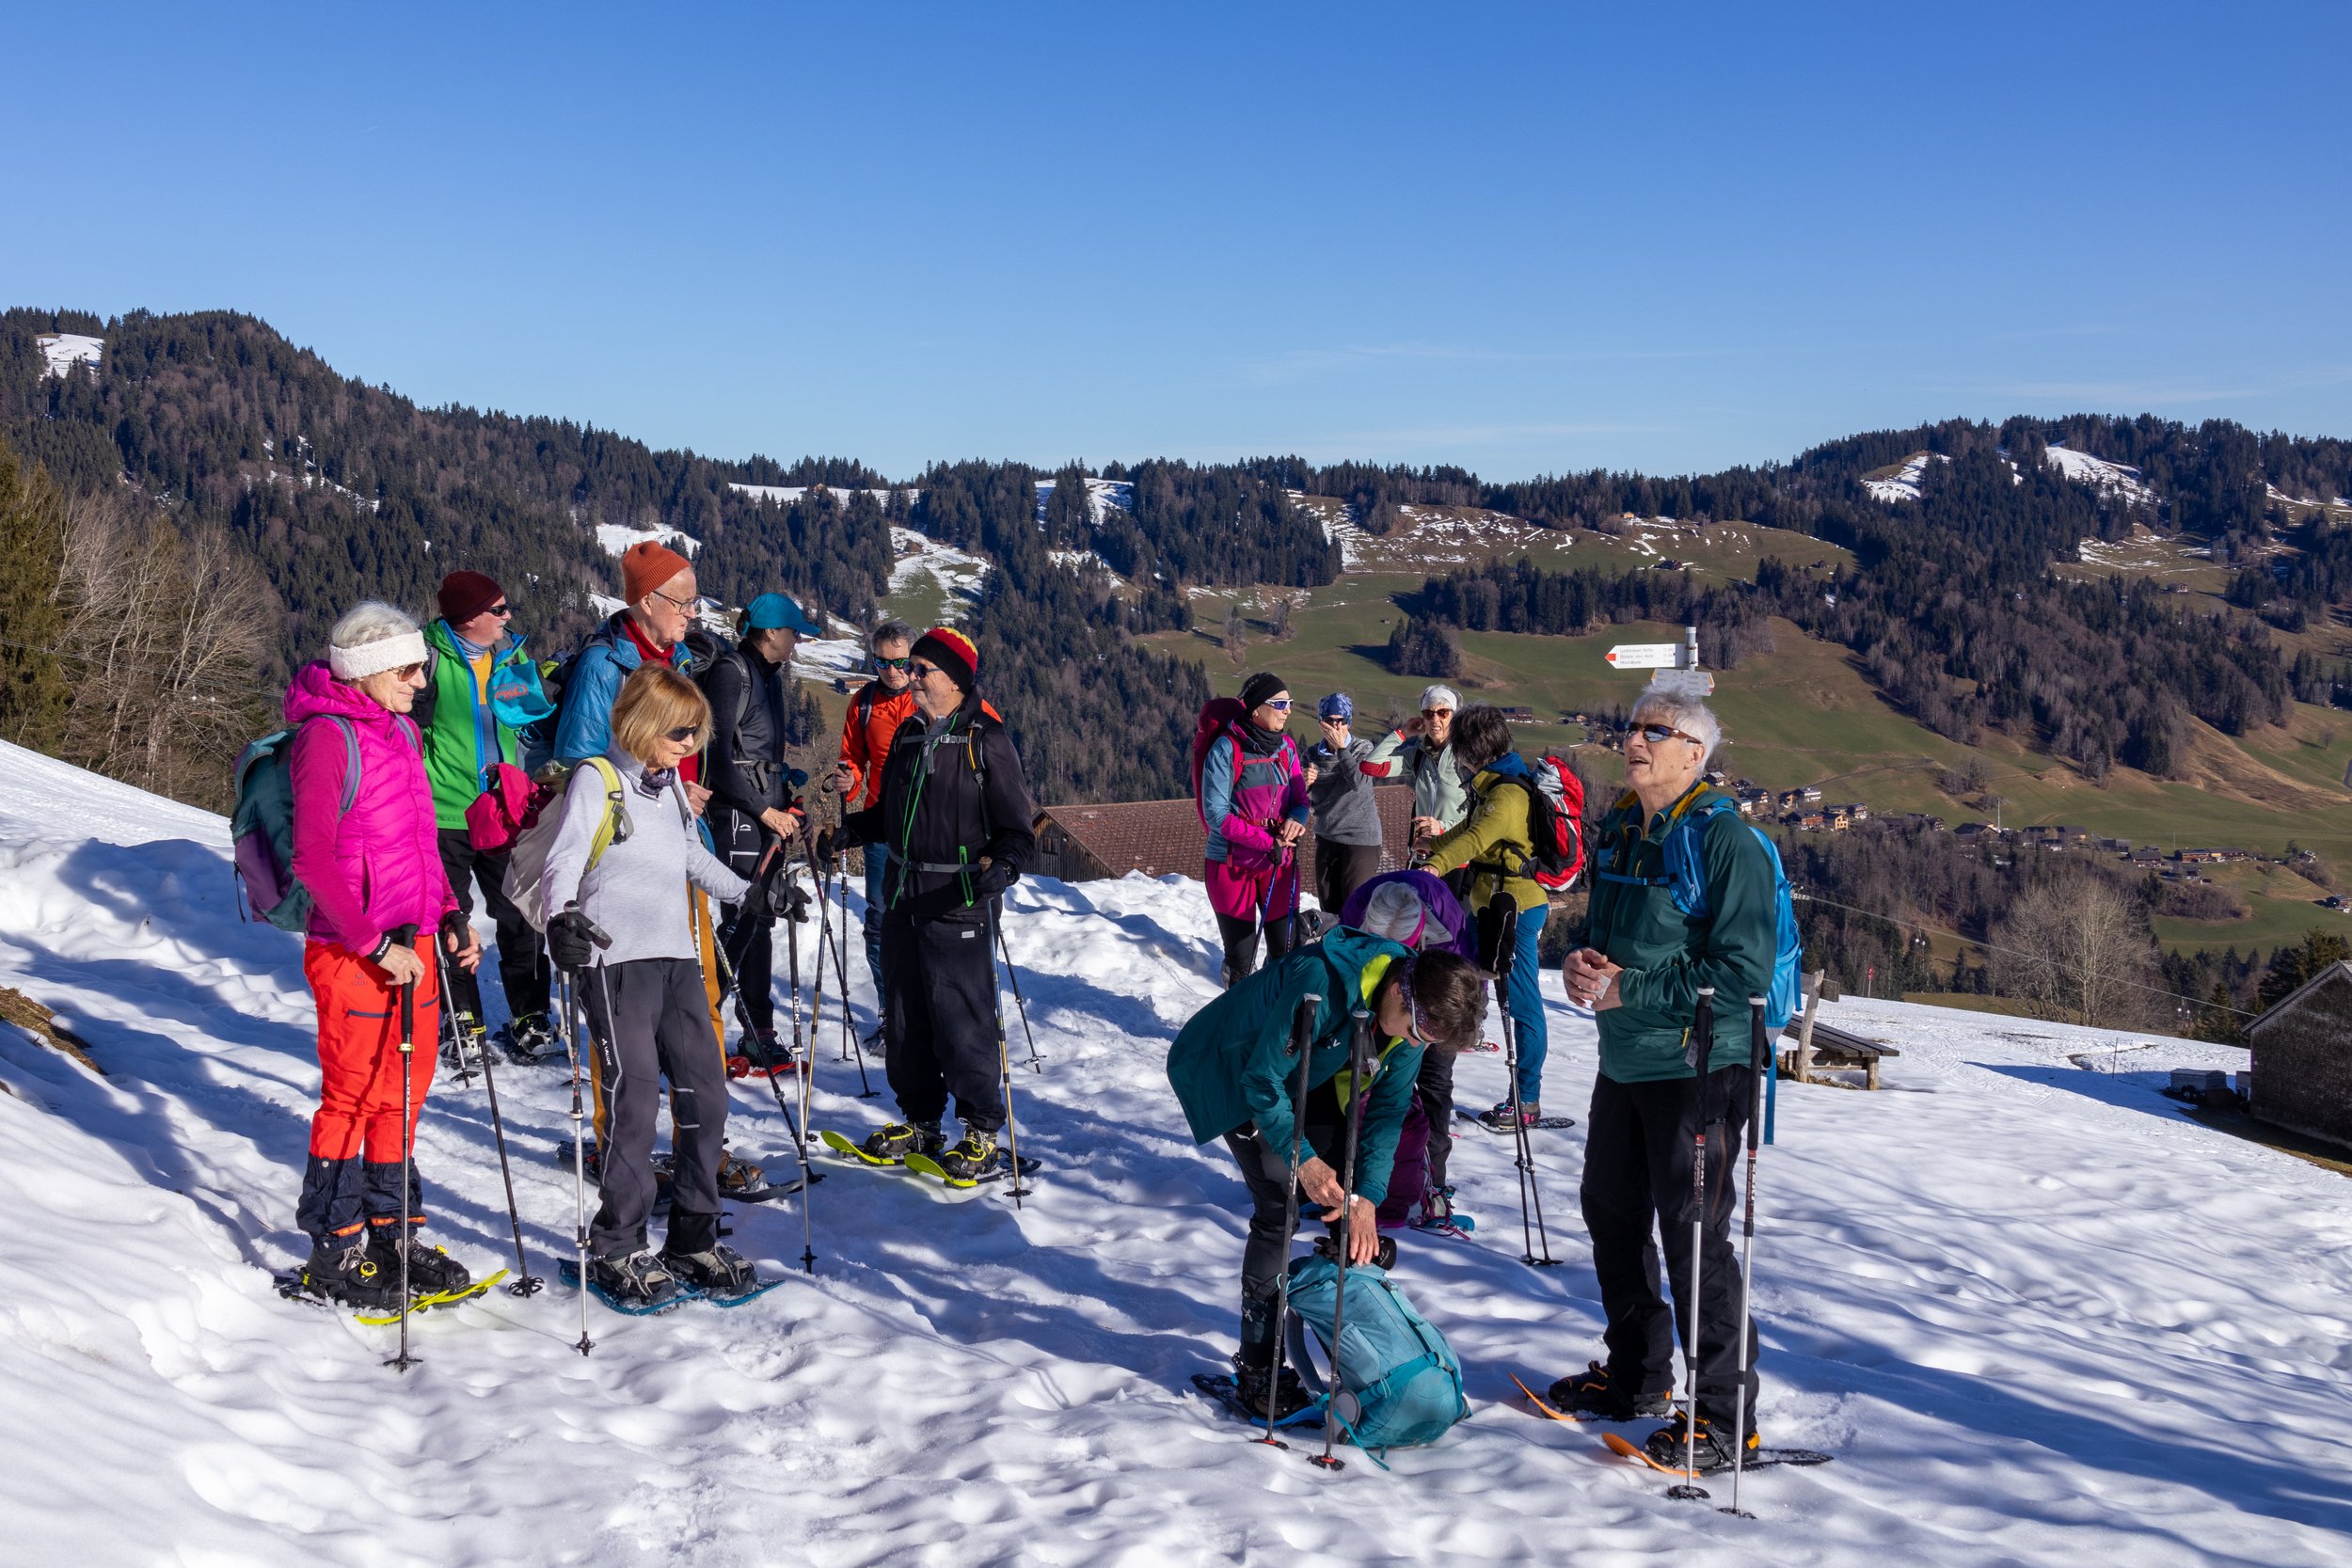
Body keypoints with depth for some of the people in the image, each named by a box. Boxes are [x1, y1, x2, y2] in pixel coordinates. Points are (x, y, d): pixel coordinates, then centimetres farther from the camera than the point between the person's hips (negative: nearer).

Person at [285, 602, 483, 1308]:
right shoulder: (328, 737, -13)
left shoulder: (401, 730, 13)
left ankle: (393, 1235, 26)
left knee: (404, 1092, 14)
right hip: (353, 951, -8)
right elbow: (313, 860, -18)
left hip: (412, 944, 8)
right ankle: (333, 1252, 14)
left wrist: (449, 917, 11)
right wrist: (377, 944, -19)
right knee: (354, 1095, 1)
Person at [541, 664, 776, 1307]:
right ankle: (615, 1249, 3)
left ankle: (693, 1239, 17)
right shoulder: (596, 781, -3)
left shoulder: (671, 785, 19)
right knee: (635, 1099, -10)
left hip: (677, 957, 7)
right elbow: (564, 860, -14)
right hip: (617, 959, -7)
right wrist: (563, 918, -31)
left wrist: (749, 894, 35)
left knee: (705, 1093, 5)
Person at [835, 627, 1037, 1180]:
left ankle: (982, 1133, 11)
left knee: (964, 1022, -3)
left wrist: (1001, 866, -26)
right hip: (902, 899, 7)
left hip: (957, 904, -7)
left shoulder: (986, 741, -9)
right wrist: (850, 829, 8)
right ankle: (919, 1122, 26)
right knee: (903, 1017, 12)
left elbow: (1018, 828, -9)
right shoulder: (908, 735, 12)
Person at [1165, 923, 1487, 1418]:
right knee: (1278, 1207, -15)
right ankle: (1256, 1370, -6)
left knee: (1350, 1182, 0)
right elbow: (1262, 1081, -30)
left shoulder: (1416, 1012, -16)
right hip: (1231, 1070, -7)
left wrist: (1368, 1195, -18)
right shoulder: (1323, 983, -39)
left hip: (1306, 1074, 7)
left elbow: (1387, 1108, -10)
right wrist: (1303, 1157, -29)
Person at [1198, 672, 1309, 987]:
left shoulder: (1286, 747, 4)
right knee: (1241, 959, 1)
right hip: (1233, 865, -5)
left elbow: (1300, 799, 9)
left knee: (1287, 952, 5)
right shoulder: (1226, 748, -13)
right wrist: (1267, 842, -21)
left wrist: (1296, 820, -15)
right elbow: (1216, 814, -16)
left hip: (1279, 863, 5)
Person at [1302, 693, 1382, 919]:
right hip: (1326, 838, 5)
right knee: (1329, 907, 10)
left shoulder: (1363, 749, -5)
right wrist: (1306, 784, -14)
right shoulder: (1313, 754, 5)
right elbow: (1307, 802, 8)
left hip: (1360, 838, -5)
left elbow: (1358, 781, -24)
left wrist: (1340, 747, -18)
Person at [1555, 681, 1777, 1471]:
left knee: (1693, 1235, -5)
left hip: (1697, 1067, -9)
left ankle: (1725, 1413, 8)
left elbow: (1742, 973, -22)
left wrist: (1629, 990, -21)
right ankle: (1636, 1375, 36)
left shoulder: (1726, 843, -16)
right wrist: (1581, 963, -2)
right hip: (1624, 1060, 9)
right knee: (1612, 1212, 19)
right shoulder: (1619, 829, 9)